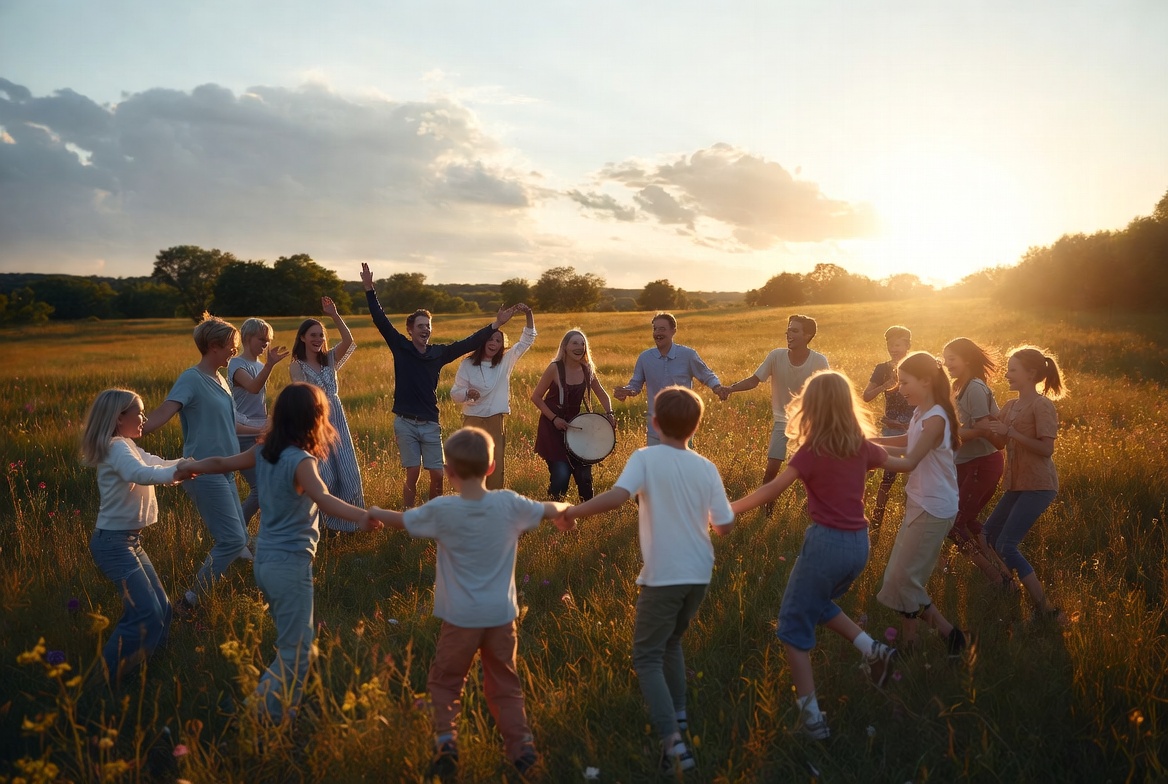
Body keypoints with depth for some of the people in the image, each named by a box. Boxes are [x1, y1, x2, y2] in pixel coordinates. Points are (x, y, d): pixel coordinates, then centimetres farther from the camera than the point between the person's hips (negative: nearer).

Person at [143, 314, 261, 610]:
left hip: (223, 472, 9)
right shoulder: (192, 379, -13)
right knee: (232, 540, -11)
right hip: (204, 473, -9)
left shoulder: (219, 380, 12)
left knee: (237, 539, 14)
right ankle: (193, 600, -1)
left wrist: (262, 431, 35)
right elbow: (163, 413, -27)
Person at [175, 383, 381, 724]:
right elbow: (322, 499, -37)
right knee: (296, 651, 0)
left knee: (296, 640, 22)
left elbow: (222, 462, 20)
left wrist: (190, 468, 39)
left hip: (265, 558, 9)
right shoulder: (301, 461, -19)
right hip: (290, 563, -9)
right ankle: (269, 717, -1)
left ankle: (270, 704, 31)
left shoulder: (264, 452, 5)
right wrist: (360, 516, -52)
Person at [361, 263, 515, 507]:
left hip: (430, 424, 3)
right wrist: (369, 289, -11)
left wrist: (495, 325, -1)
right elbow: (380, 320, -5)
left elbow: (469, 343, 4)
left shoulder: (439, 353, 4)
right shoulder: (400, 347, -1)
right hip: (405, 423, -2)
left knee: (437, 475, 3)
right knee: (413, 474, -3)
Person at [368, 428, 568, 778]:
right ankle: (522, 746, 15)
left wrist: (374, 512, 26)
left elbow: (401, 519, 5)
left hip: (460, 617, -2)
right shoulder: (509, 504, -10)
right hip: (501, 615, 2)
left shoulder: (441, 510, -13)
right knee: (504, 686, 17)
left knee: (445, 682, 19)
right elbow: (549, 511, 7)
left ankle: (445, 739, 7)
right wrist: (564, 506, 31)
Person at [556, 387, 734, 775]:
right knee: (671, 642, 27)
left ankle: (673, 742, -8)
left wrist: (572, 511, -15)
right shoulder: (706, 468, 0)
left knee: (646, 656, 4)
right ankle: (677, 714, 33)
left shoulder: (646, 458, -12)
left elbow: (617, 496, -28)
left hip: (664, 575, -5)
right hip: (698, 573, 5)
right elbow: (725, 526, 2)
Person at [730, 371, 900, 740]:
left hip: (827, 543, -7)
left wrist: (728, 508, -11)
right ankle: (872, 650, 17)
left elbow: (772, 490, -18)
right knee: (817, 604, 31)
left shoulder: (813, 449, -12)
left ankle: (812, 717, 4)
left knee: (794, 626, 6)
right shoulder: (860, 444, 5)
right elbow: (899, 462, 24)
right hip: (859, 544, 7)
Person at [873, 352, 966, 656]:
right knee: (903, 574, 13)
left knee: (903, 577, -3)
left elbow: (909, 463, -25)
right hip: (919, 503, 9)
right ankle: (908, 640, 23)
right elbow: (907, 440, 26)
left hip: (933, 509, -9)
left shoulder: (935, 419, -21)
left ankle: (948, 632, 12)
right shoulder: (920, 414, 6)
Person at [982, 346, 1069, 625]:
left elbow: (1046, 448, -19)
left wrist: (1010, 432, -23)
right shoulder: (1010, 406, 12)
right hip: (1016, 484, 9)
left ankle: (1046, 609, -10)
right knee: (988, 535, 14)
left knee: (1006, 545, -15)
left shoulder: (1042, 405, -12)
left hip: (1038, 486, -9)